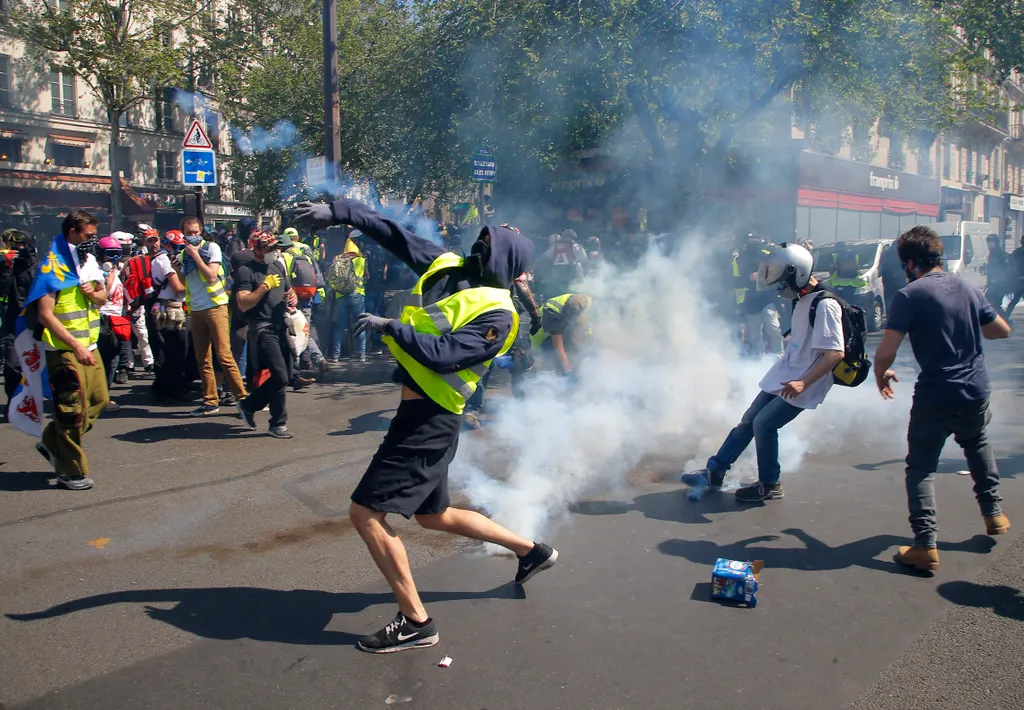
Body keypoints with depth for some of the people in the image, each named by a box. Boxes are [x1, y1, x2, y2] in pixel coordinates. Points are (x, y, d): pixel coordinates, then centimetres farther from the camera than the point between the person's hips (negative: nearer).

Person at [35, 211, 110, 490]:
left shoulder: (88, 261, 11)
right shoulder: (53, 267, -14)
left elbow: (103, 296, 22)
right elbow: (45, 314, -19)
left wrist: (94, 293, -4)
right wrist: (75, 346, -24)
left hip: (88, 346, 8)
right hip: (64, 350, -8)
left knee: (99, 400, 12)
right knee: (73, 409, -4)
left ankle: (52, 442, 29)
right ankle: (70, 471, 8)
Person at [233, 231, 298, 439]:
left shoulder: (278, 266, 16)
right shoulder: (246, 271, -7)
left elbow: (288, 290, 27)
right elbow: (243, 304, -17)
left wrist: (293, 298, 4)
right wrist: (265, 286, -17)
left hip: (281, 327, 8)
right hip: (263, 329, -8)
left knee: (286, 377, 10)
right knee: (280, 376, -13)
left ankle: (248, 405, 26)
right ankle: (278, 424, 2)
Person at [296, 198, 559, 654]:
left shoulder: (496, 314, -16)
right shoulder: (446, 266, 7)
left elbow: (443, 354, -26)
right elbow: (394, 234, 10)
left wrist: (389, 327, -18)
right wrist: (340, 212, 5)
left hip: (430, 422, -9)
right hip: (416, 412, 9)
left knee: (366, 514, -8)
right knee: (433, 516, 23)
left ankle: (415, 623, 2)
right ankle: (530, 551, 37)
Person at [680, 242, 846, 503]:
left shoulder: (824, 305, -21)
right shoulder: (803, 300, 7)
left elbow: (835, 352, -26)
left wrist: (804, 383, -32)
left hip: (801, 384, -9)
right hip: (784, 375, 9)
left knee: (764, 423, -12)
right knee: (749, 420, 11)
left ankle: (770, 485, 6)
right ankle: (714, 472, 20)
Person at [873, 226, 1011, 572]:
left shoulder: (910, 295, -14)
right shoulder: (967, 288, 5)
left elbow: (885, 352, -19)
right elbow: (1002, 330, 16)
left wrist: (881, 375, 2)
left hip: (936, 396, -6)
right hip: (976, 390, 6)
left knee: (920, 467, 6)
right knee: (977, 443, 34)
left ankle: (925, 546, -3)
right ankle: (994, 512, 41)